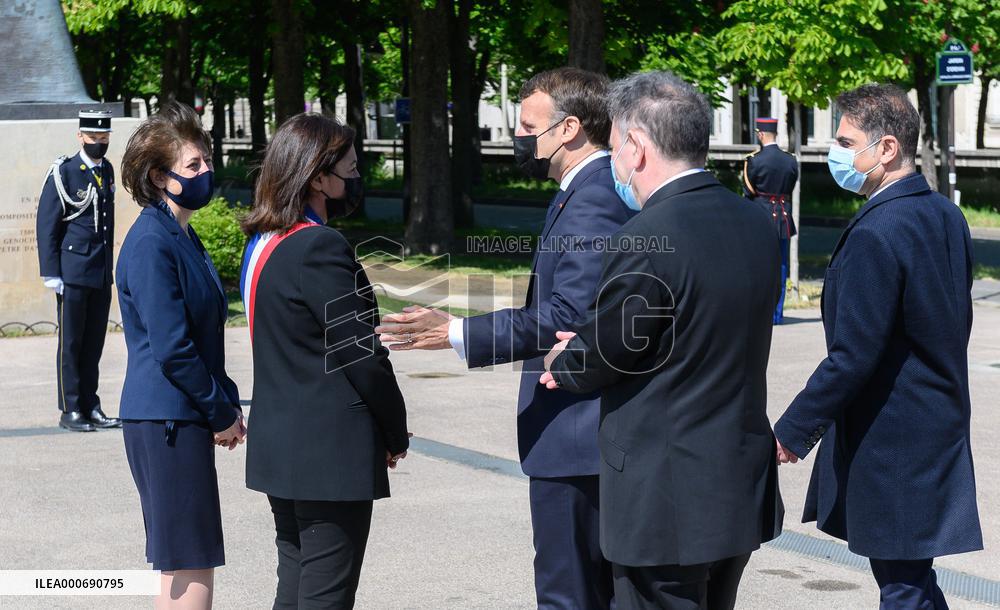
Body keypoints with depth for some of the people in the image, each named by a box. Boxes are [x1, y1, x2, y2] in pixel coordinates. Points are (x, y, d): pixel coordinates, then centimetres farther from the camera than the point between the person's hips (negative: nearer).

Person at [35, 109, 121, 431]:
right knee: (70, 343, 1)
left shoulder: (107, 171, 11)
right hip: (72, 273, -6)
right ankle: (70, 411, 6)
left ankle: (90, 407, 16)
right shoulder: (63, 173, -8)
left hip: (102, 274, 6)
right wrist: (51, 273, -12)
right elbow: (46, 225, -9)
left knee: (94, 343, 10)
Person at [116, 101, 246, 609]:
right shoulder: (151, 243, -15)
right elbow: (171, 349, -19)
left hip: (186, 418, 10)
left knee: (181, 567, 13)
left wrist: (227, 404, 10)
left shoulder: (182, 237, 15)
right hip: (166, 420, -10)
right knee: (192, 569, -8)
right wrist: (222, 413, -11)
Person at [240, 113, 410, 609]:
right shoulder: (320, 248, -19)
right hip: (331, 449, -9)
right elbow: (362, 354, -16)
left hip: (278, 446, 9)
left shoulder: (262, 244, 10)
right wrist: (396, 434, -1)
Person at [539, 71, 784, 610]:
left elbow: (599, 357, -11)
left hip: (666, 500, -8)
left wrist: (562, 363, 12)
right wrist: (588, 353, 14)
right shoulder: (755, 223, 5)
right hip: (742, 489, 8)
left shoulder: (646, 241, -21)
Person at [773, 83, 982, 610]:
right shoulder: (946, 215, 7)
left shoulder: (875, 235, -22)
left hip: (888, 445, -9)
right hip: (940, 424, 9)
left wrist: (793, 430, -13)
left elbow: (852, 357, -22)